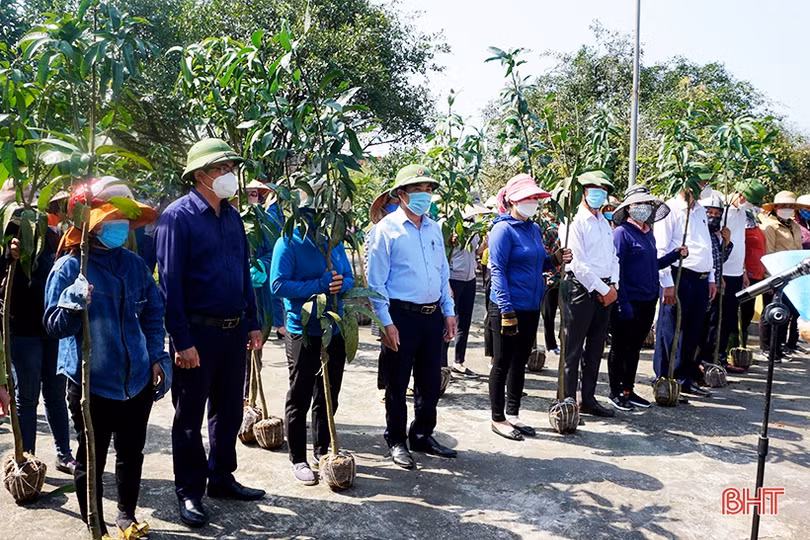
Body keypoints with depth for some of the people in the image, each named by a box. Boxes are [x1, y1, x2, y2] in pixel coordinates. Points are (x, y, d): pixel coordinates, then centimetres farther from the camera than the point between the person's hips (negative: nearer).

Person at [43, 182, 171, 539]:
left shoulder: (135, 264, 4)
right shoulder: (69, 267, -9)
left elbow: (153, 314, 12)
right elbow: (54, 325, -10)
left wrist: (156, 357, 5)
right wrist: (76, 301, -28)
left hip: (137, 379, 4)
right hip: (91, 382, -4)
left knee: (132, 452, 17)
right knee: (92, 458, 10)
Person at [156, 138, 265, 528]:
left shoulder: (232, 216, 10)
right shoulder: (178, 216, -11)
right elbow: (169, 282, -15)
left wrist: (253, 323, 11)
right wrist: (182, 341, -18)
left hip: (234, 332, 7)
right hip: (197, 334, -7)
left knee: (229, 411, 16)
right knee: (189, 417, 8)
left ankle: (222, 479, 33)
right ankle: (190, 493, 22)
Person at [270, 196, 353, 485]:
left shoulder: (334, 242, 8)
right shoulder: (288, 243, -9)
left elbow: (350, 278, 11)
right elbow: (278, 284, -18)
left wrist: (340, 284, -12)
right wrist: (319, 285, -21)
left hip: (335, 329, 6)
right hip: (303, 331, -6)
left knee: (328, 396, 16)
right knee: (300, 398, 5)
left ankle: (322, 450, 32)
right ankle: (298, 459, 18)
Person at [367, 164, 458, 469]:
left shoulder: (434, 229, 12)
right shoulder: (387, 228, -8)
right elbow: (376, 280, -10)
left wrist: (449, 312, 12)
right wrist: (386, 322, -14)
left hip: (432, 316, 6)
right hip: (402, 316, -6)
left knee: (431, 381, 14)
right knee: (397, 384, 6)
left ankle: (422, 436, 32)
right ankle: (396, 442, 23)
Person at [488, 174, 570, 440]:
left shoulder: (534, 229, 12)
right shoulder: (503, 229, -12)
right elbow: (498, 270, -17)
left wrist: (555, 259, -1)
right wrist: (506, 310, -22)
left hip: (531, 308, 8)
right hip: (508, 309, -8)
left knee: (520, 363, 16)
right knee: (503, 364, 4)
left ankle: (512, 413, 29)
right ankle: (498, 418, 16)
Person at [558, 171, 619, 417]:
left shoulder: (605, 223, 18)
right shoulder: (574, 222, -8)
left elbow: (613, 257, 18)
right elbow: (579, 264, -15)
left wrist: (613, 286, 1)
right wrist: (603, 289, -13)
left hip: (604, 291, 8)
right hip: (581, 288, -8)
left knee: (595, 347, 12)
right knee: (573, 348, -2)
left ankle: (589, 399, 22)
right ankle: (568, 400, 5)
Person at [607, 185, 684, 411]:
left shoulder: (648, 233, 14)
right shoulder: (621, 233, -10)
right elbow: (615, 269, -15)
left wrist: (675, 255, 7)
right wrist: (623, 303, -20)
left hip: (648, 301, 8)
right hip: (628, 302, -8)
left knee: (635, 347, 15)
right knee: (620, 348, 4)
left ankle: (628, 390, 26)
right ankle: (616, 392, 15)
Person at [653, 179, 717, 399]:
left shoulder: (700, 211, 19)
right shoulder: (670, 209, -6)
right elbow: (660, 249, -11)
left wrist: (711, 278, 18)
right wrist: (667, 282, -16)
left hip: (700, 280, 8)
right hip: (678, 277, -8)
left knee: (692, 332, 12)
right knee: (671, 332, -3)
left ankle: (685, 379, 22)